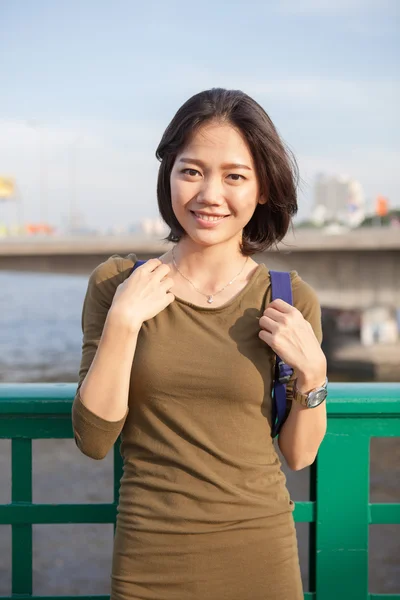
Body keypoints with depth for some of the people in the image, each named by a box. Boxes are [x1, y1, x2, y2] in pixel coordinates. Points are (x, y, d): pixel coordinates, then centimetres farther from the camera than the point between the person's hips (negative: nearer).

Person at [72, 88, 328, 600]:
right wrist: (122, 323, -17)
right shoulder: (116, 283, -4)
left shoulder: (290, 299, -4)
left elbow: (299, 455, 2)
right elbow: (94, 439, -8)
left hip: (259, 556, 1)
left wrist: (312, 373, -14)